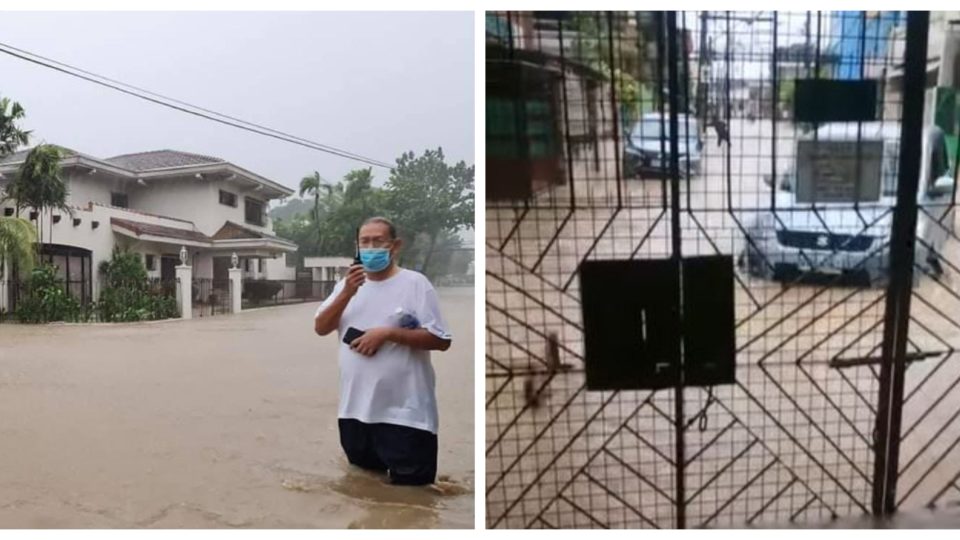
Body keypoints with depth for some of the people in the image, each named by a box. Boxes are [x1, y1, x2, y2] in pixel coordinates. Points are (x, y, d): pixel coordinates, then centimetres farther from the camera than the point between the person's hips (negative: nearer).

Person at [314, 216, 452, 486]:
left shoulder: (415, 283, -8)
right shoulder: (346, 284, 9)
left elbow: (441, 340, -12)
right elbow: (321, 328, 1)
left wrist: (387, 333, -20)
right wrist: (347, 293, -14)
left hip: (404, 414, -6)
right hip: (354, 410, 6)